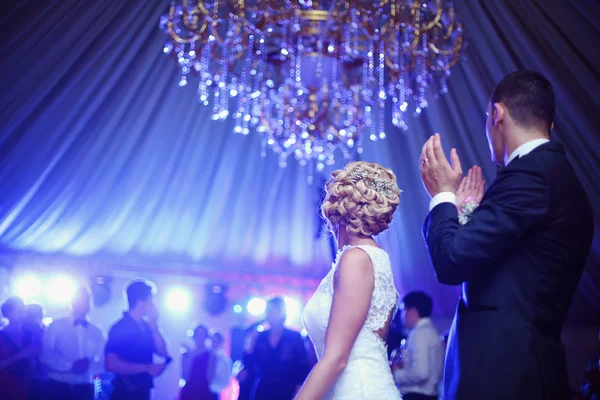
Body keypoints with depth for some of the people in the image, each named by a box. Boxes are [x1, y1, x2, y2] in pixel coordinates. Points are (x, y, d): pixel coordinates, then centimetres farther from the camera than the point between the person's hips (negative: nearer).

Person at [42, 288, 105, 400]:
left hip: (85, 389, 3)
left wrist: (89, 367, -15)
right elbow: (46, 356, -6)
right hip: (58, 388, -3)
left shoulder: (97, 332, 11)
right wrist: (71, 365, -19)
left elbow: (101, 362, 7)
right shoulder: (56, 326, 3)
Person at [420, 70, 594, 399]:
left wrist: (443, 196, -2)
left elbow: (451, 262, -17)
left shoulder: (528, 173, -14)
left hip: (497, 367, -9)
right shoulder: (560, 175, 15)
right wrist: (467, 211, 19)